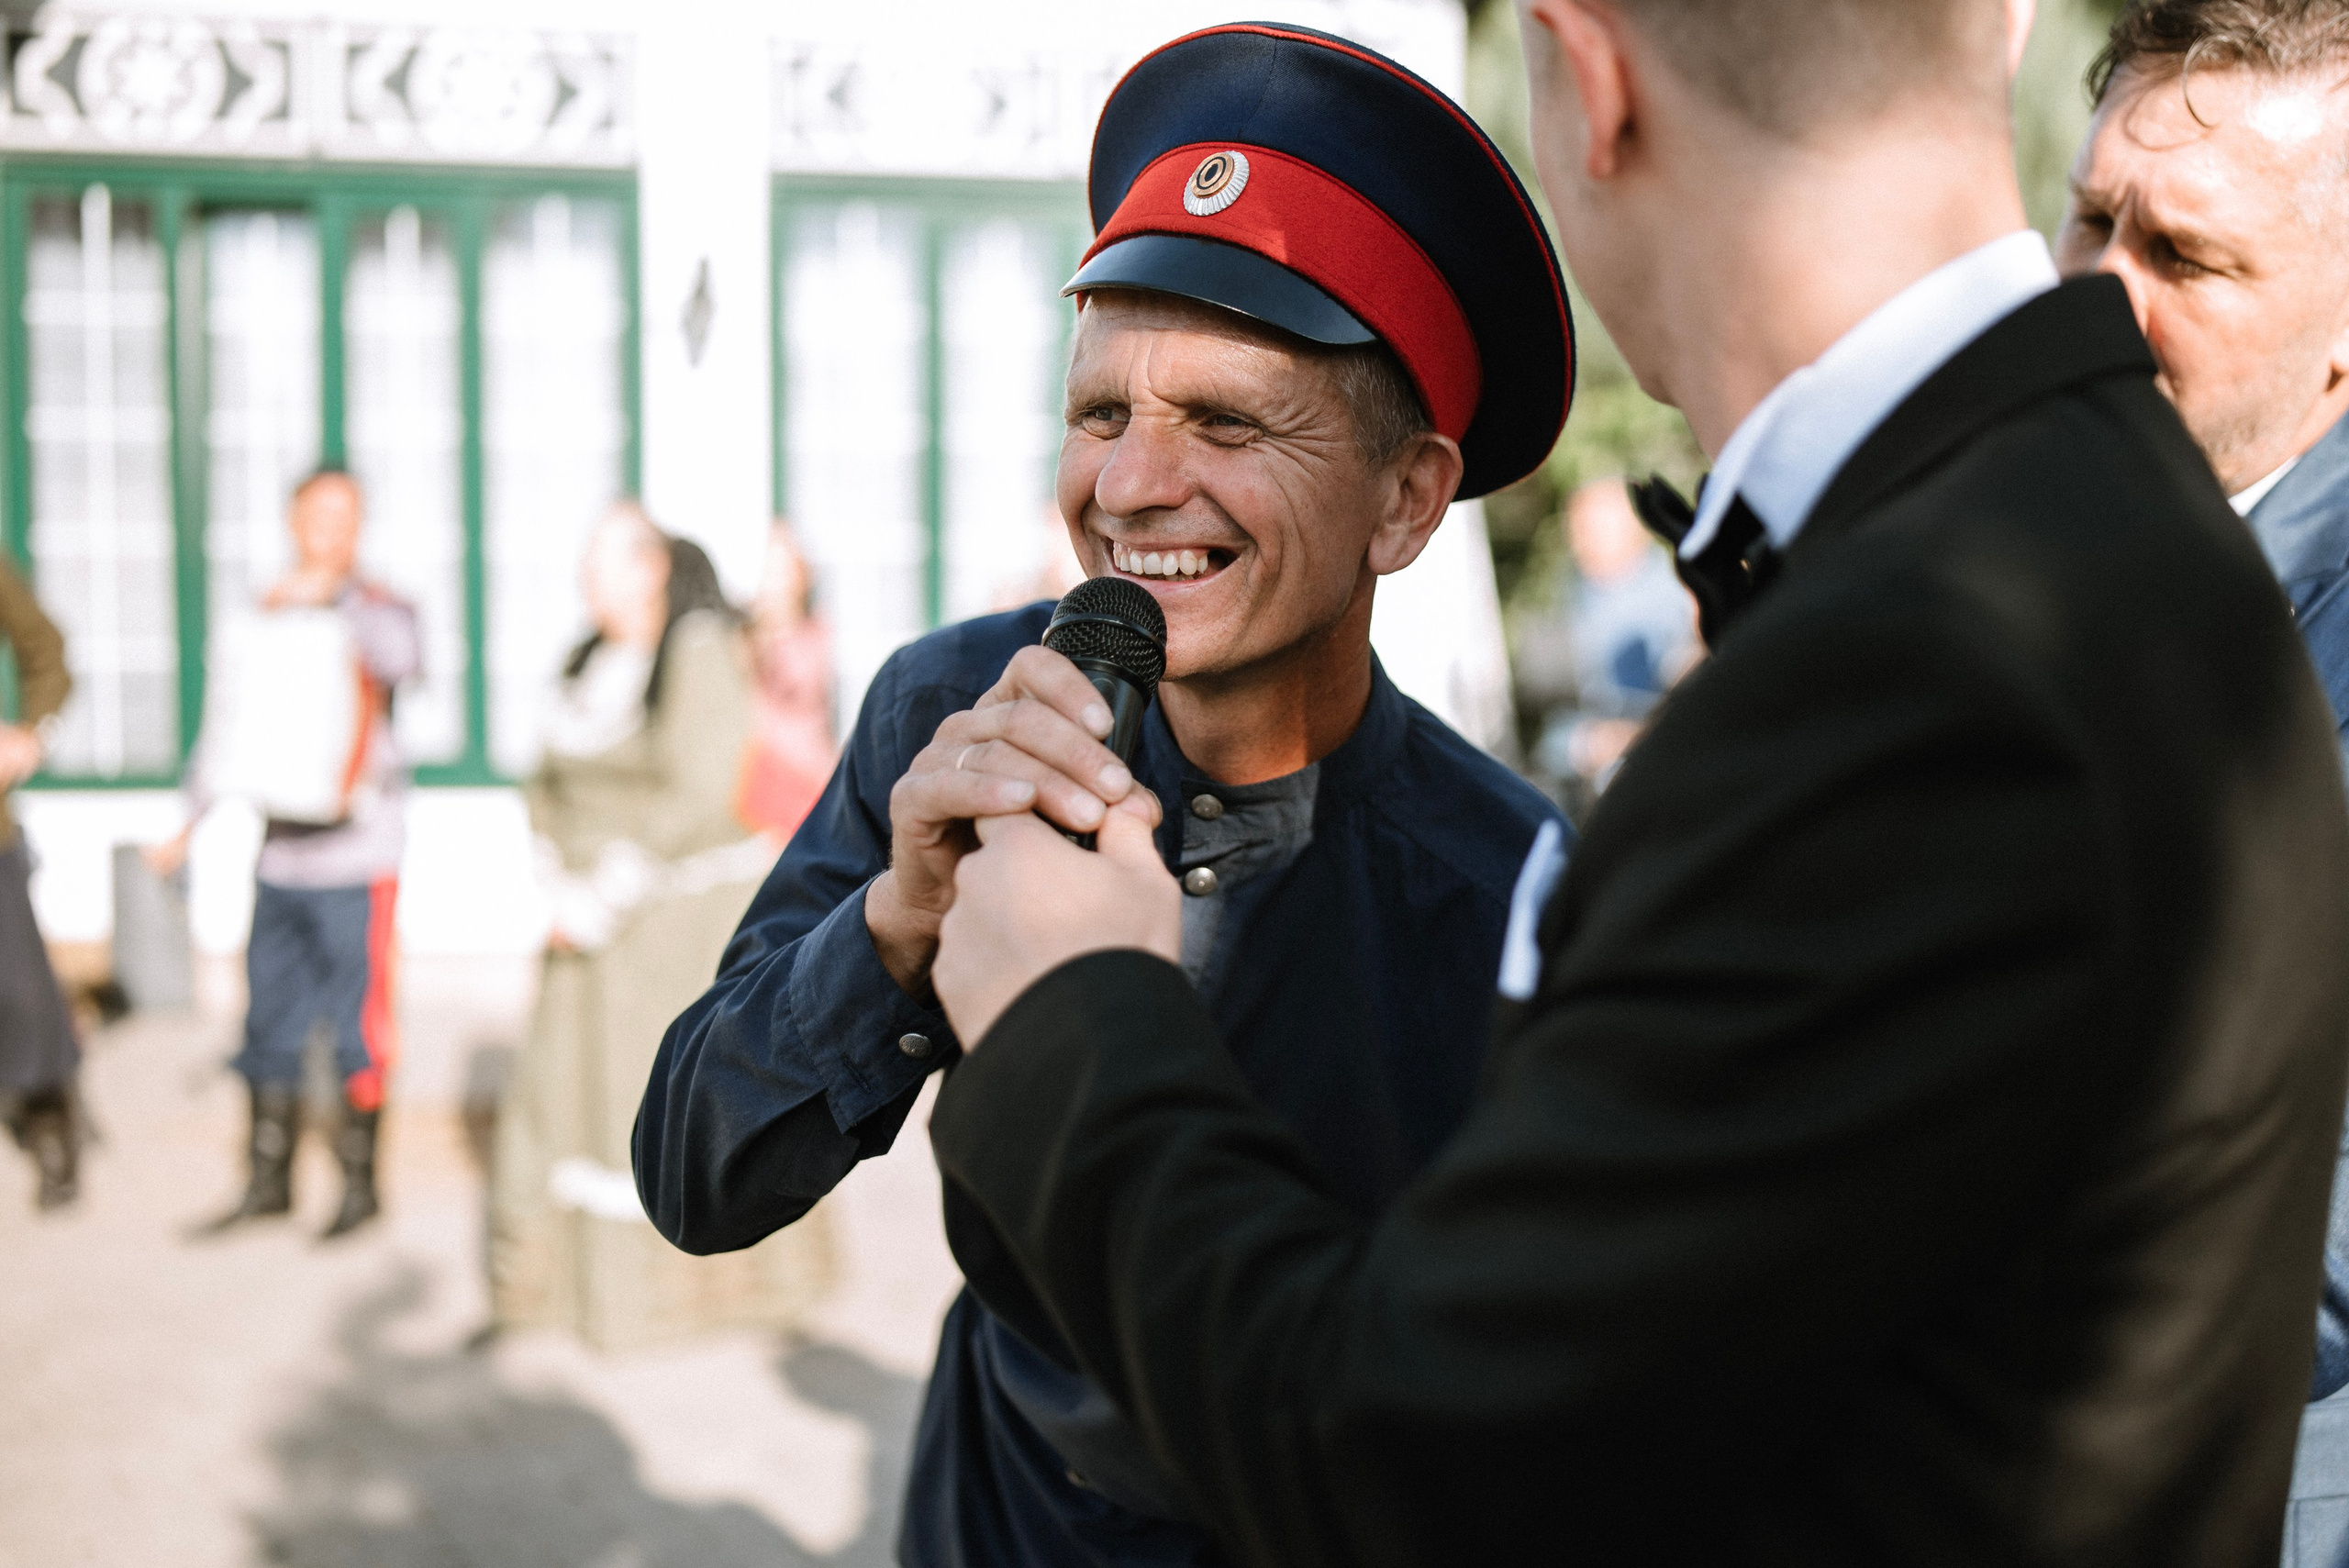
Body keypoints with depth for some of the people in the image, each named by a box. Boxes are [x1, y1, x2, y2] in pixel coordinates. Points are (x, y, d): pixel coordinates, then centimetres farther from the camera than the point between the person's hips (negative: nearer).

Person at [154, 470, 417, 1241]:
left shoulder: (375, 609, 0)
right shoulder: (262, 618, 13)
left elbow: (400, 656, -24)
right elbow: (228, 725, 20)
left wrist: (337, 591, -31)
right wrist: (189, 824, 20)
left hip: (356, 854, -5)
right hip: (280, 853, 5)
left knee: (356, 1029, -2)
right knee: (271, 1025, 9)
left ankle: (359, 1182, 10)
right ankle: (268, 1182, 20)